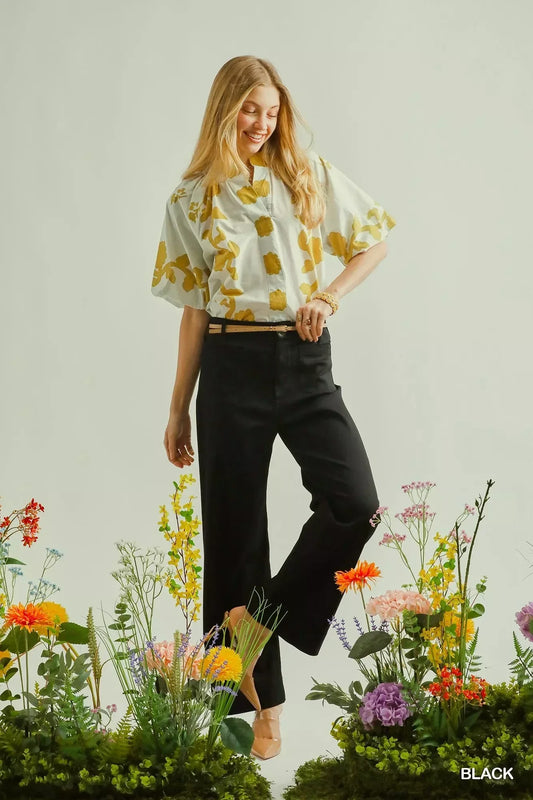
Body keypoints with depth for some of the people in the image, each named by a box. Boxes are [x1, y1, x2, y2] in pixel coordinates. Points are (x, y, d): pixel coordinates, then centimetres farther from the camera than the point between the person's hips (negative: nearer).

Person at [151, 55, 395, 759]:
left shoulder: (309, 174, 7)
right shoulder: (193, 198, 6)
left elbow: (375, 240, 12)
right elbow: (195, 308, 7)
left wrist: (328, 297, -5)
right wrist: (178, 410, 7)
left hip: (305, 359, 1)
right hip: (232, 365, -1)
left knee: (355, 504, -17)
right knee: (238, 530, 3)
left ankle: (260, 617, 6)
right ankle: (262, 701, 18)